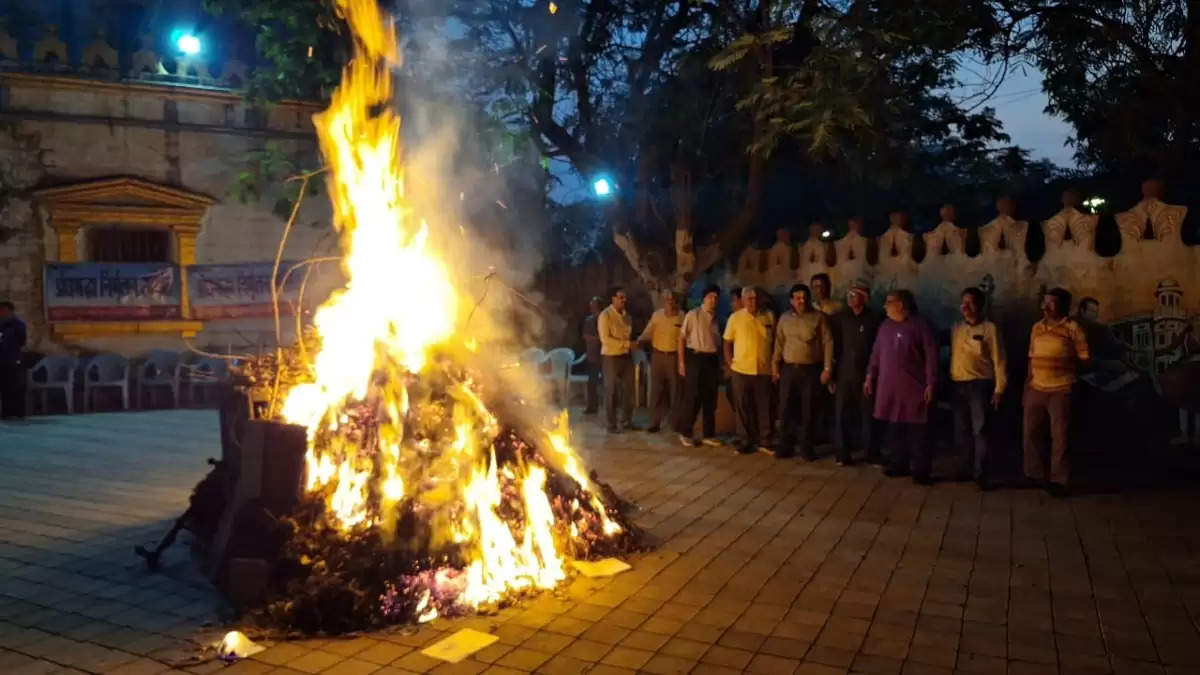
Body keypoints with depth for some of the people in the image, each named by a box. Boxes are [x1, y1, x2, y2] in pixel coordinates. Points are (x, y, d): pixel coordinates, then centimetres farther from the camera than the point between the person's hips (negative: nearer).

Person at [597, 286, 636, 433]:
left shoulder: (626, 315, 9)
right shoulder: (605, 315, -11)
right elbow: (605, 339, -18)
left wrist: (632, 345, 3)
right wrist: (626, 343, -19)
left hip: (627, 356, 6)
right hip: (612, 357, -6)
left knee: (629, 389, 10)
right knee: (611, 391, 2)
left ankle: (627, 420, 24)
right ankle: (612, 424, 11)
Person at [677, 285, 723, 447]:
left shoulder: (717, 318, 8)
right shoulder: (693, 315, -6)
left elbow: (719, 341, 15)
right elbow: (681, 338, -5)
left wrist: (720, 363, 12)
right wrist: (681, 361, -9)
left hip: (712, 359, 5)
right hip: (695, 357, -5)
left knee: (710, 399, 9)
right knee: (692, 397, -2)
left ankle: (708, 435, 19)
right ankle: (685, 433, 11)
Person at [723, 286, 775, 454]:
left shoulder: (768, 317, 2)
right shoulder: (735, 318, 0)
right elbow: (727, 342, 6)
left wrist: (774, 363, 4)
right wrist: (730, 362, -1)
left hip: (764, 370, 0)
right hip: (741, 370, 0)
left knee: (764, 407, 3)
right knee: (744, 408, 7)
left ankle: (764, 441, 12)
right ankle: (750, 440, 19)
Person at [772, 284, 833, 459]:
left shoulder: (819, 317, -2)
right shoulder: (784, 318, 8)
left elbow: (828, 343, -4)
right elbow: (779, 343, 12)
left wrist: (827, 368, -9)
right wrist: (775, 365, 8)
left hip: (811, 370, -2)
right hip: (788, 369, 3)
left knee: (809, 410, 2)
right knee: (786, 409, 4)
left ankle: (806, 448, 12)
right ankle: (785, 445, 14)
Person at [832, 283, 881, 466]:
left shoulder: (873, 319, 0)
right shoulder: (839, 318, 3)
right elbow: (834, 345, 3)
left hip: (865, 374, -1)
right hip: (844, 374, 1)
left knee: (868, 415, 5)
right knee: (841, 415, 2)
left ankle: (871, 453, 15)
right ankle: (843, 454, 11)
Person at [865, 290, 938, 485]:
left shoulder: (920, 325, -7)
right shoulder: (886, 326, 11)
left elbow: (931, 356, -9)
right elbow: (876, 353, 16)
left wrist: (930, 383, -12)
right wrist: (870, 376, 12)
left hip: (913, 387, -5)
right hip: (888, 387, 5)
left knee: (916, 430, -1)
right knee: (894, 429, 9)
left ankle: (921, 470, 6)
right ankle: (899, 465, 21)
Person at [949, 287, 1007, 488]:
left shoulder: (989, 328, -4)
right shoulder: (956, 328, 11)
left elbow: (999, 360, -5)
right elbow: (952, 355, 11)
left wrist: (999, 388, -9)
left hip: (980, 384, -5)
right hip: (958, 385, 5)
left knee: (979, 430, -5)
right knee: (961, 431, 10)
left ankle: (980, 474, 1)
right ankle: (965, 469, 21)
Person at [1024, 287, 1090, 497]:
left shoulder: (1073, 328, -5)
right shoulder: (1037, 327, 11)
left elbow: (1085, 358, -3)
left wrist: (1065, 365, -14)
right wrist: (1027, 385, 13)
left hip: (1061, 391, -5)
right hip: (1036, 390, 5)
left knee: (1059, 436, -2)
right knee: (1031, 433, 9)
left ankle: (1059, 480, 6)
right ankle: (1034, 474, 22)